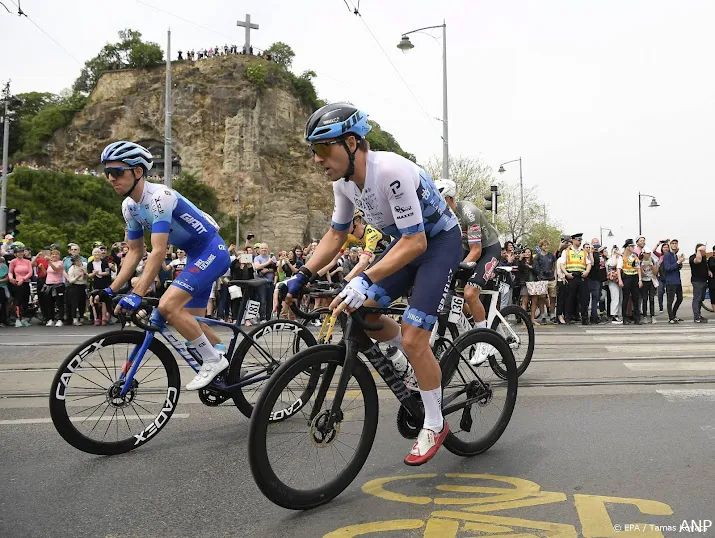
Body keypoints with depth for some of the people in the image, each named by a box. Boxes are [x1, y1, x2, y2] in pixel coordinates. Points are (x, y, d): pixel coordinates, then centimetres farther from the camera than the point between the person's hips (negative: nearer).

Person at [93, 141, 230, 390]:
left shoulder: (159, 196, -25)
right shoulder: (129, 206, 3)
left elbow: (158, 252, -32)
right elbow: (135, 252, 10)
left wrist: (136, 295, -36)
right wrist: (111, 290, 5)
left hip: (212, 250, -10)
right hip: (195, 255, 10)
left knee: (168, 306, -23)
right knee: (191, 321, 12)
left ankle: (213, 361, -8)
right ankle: (229, 365, 29)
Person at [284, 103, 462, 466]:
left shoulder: (391, 171, -33)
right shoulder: (344, 180, -8)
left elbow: (415, 243, -34)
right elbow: (336, 234, 4)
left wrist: (365, 280, -43)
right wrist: (302, 276, -5)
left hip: (439, 241, -8)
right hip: (407, 240, 8)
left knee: (412, 338, -14)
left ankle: (434, 425, 8)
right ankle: (421, 360, 23)